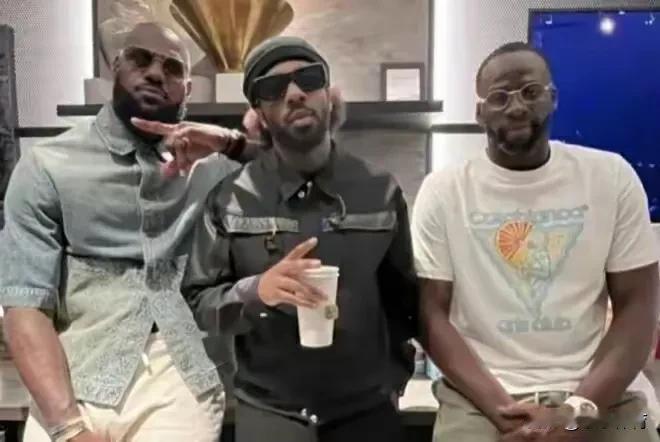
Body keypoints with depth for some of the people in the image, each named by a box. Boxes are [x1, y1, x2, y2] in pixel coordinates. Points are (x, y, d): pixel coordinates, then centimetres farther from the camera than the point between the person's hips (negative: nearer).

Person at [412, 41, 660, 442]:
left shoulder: (612, 176, 1)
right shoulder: (443, 191, -1)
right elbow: (431, 313, -3)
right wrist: (499, 407, -13)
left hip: (601, 399, 1)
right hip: (479, 403, -1)